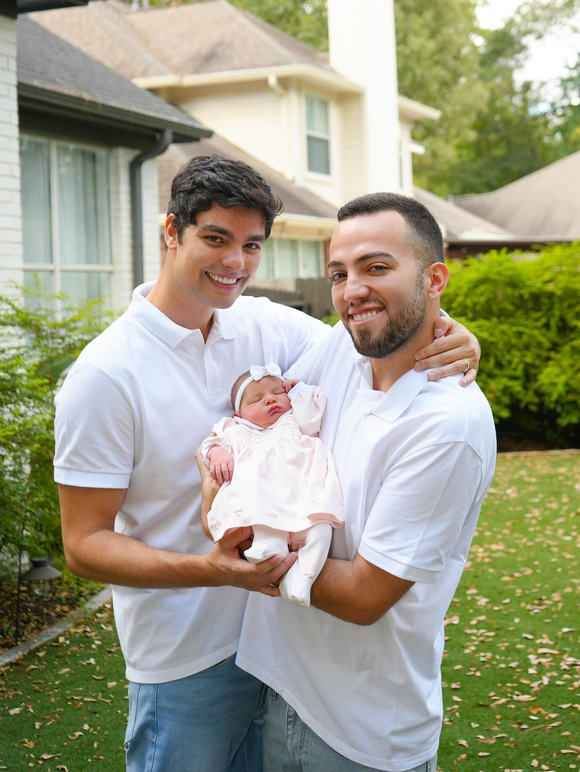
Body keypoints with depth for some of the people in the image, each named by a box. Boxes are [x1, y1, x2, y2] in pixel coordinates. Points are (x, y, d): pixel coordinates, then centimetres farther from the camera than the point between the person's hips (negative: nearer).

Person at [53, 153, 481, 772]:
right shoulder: (104, 375, -18)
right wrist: (209, 569, -33)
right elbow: (84, 544, -17)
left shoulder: (268, 327, -2)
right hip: (186, 662, -5)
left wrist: (449, 344, -25)